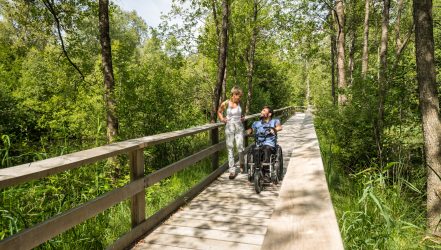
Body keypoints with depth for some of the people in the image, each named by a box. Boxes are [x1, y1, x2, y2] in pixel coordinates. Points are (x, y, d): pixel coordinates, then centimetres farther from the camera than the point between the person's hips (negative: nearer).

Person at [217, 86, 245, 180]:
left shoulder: (240, 103, 4)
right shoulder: (225, 103, -6)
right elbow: (219, 111, 12)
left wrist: (242, 118, 7)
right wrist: (222, 119, -2)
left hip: (239, 127, 2)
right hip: (229, 127, -2)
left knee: (240, 147, -6)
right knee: (230, 149, 1)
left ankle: (242, 164, 23)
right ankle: (232, 170, 7)